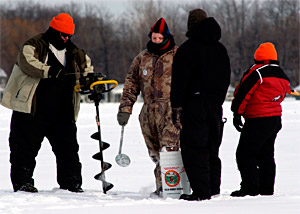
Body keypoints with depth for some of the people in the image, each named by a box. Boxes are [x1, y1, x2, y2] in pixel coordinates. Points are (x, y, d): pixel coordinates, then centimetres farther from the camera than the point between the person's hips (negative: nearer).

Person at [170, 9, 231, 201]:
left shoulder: (187, 49, -9)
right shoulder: (220, 49, 13)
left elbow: (179, 81, -13)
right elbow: (226, 79, 19)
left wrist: (177, 108, -12)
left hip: (195, 105, -7)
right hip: (216, 106, 7)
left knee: (193, 150, -5)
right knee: (212, 150, 14)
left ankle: (202, 192, -11)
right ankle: (214, 189, 16)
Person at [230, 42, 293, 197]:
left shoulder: (257, 72, -13)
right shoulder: (282, 76, 12)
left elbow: (243, 92, -14)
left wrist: (237, 113, -7)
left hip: (258, 120, -8)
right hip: (276, 119, 8)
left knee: (245, 154, -6)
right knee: (266, 155, 15)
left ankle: (250, 188, -13)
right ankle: (267, 188, 16)